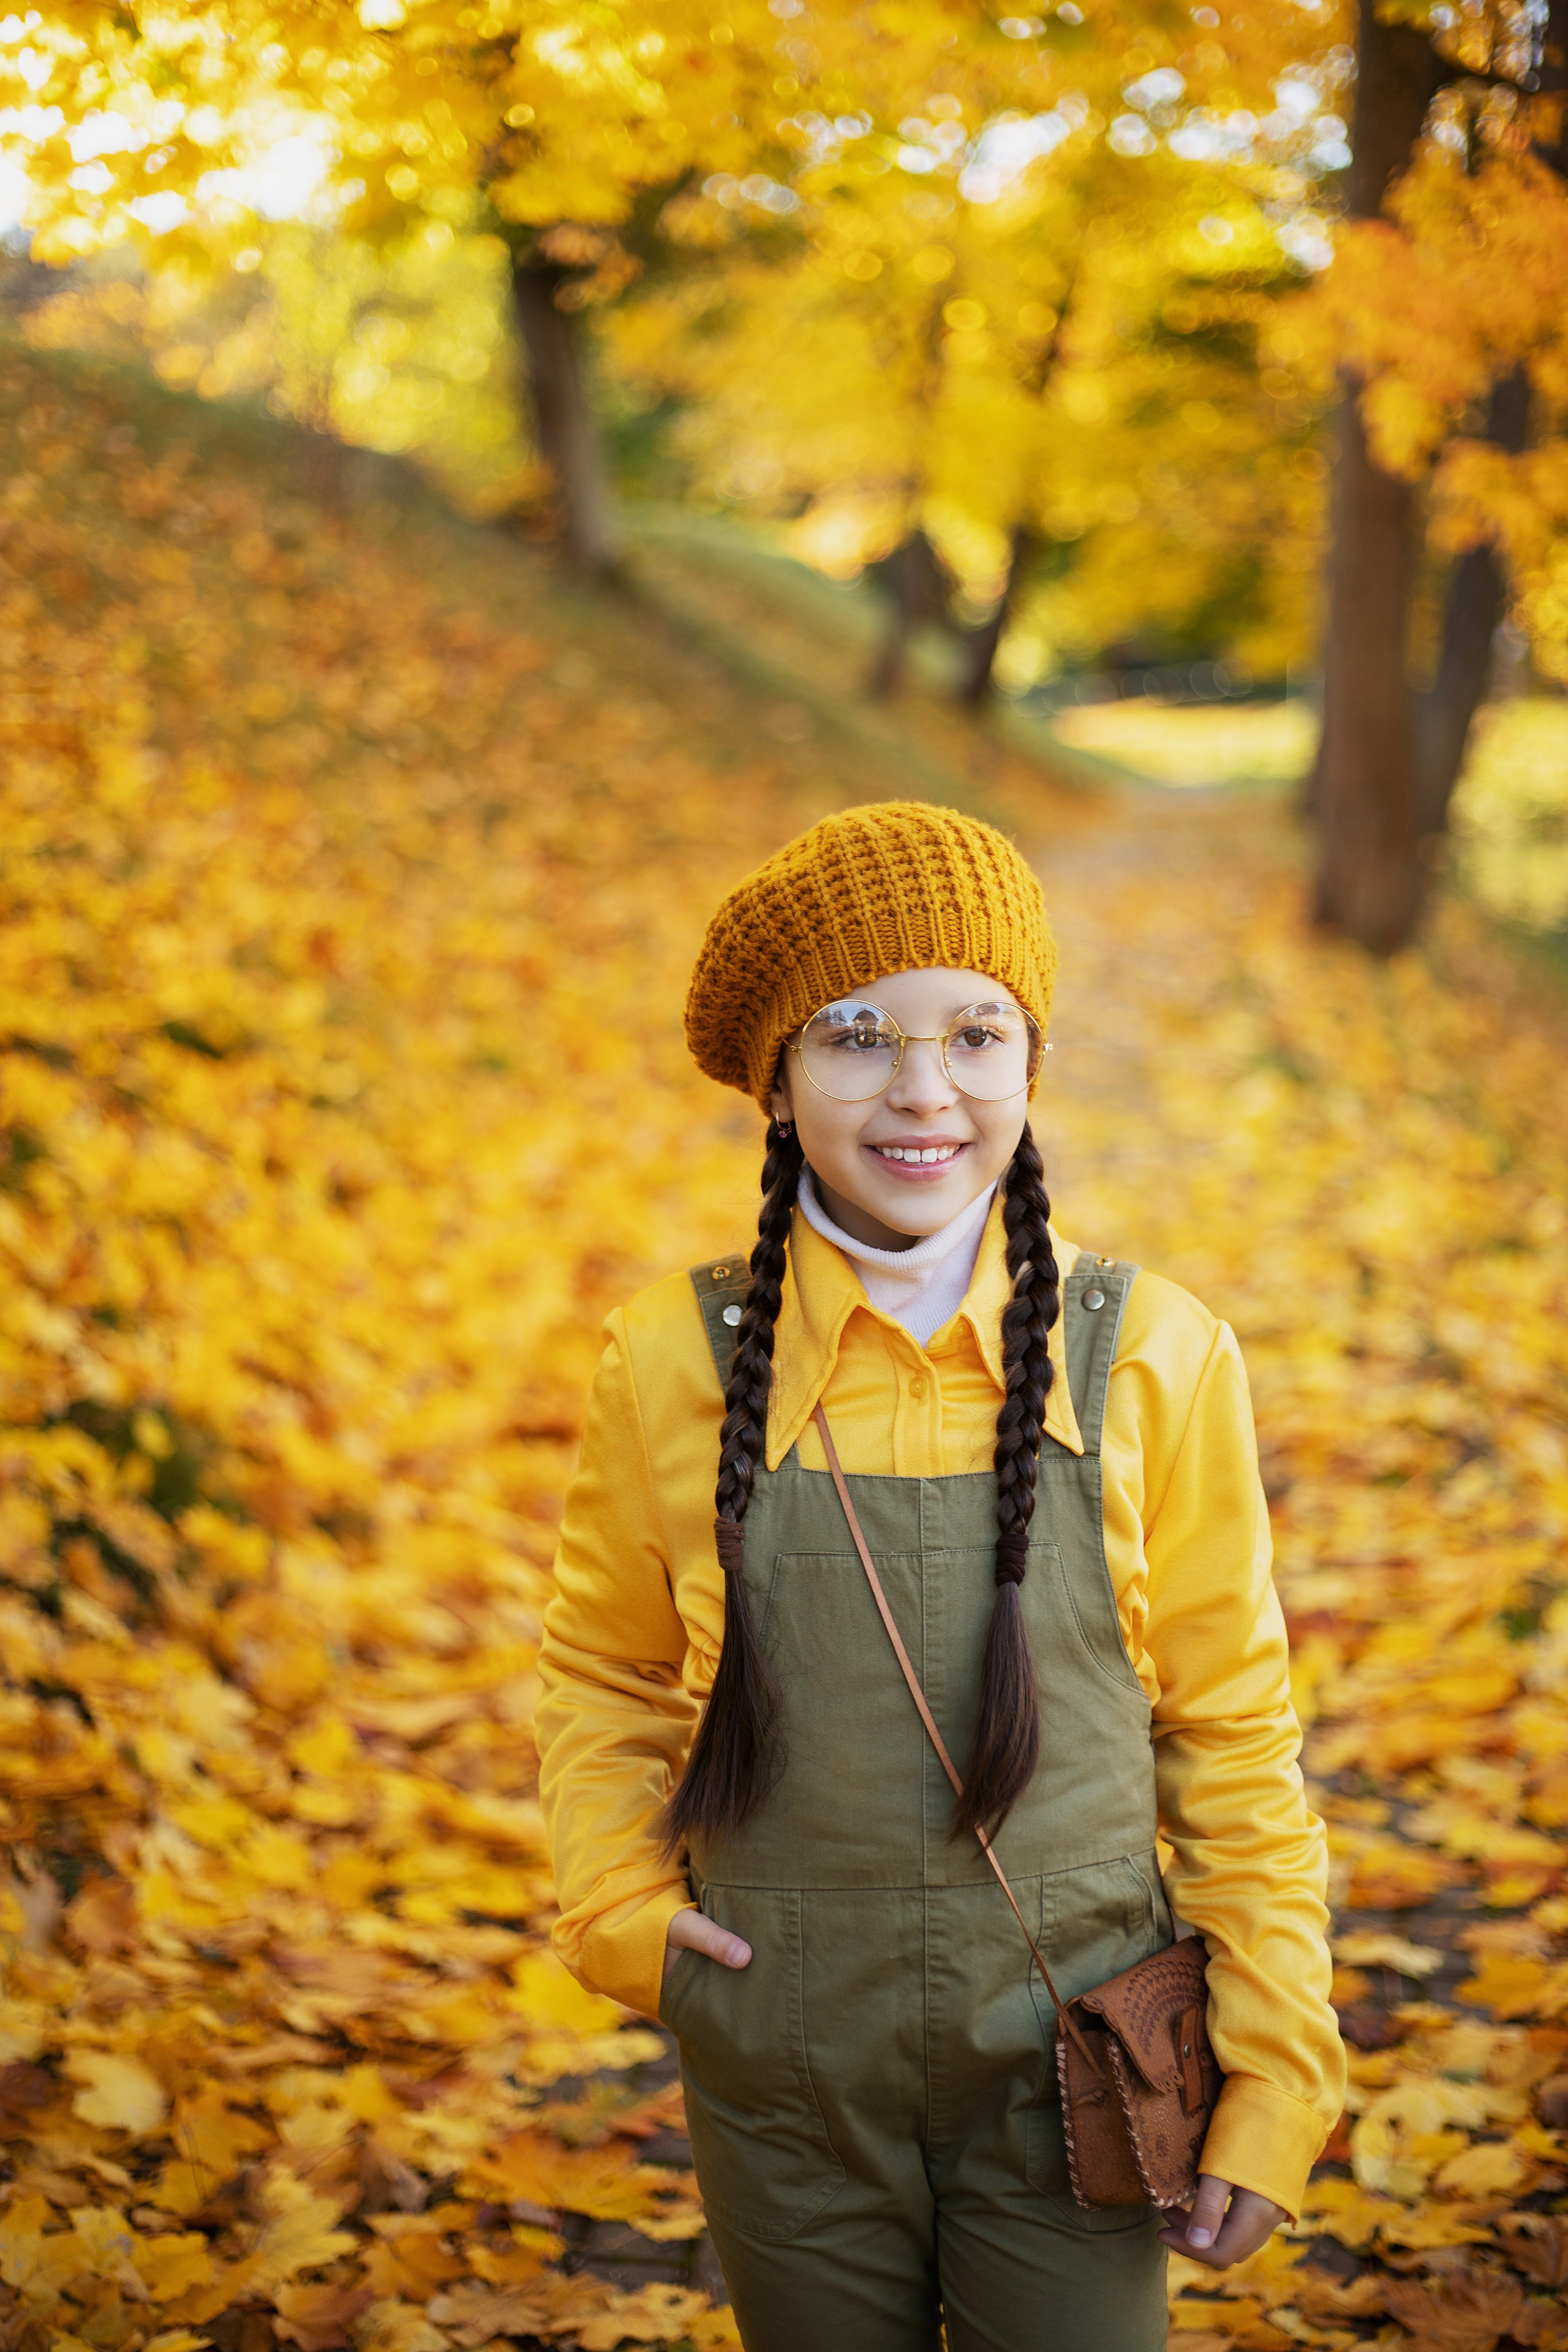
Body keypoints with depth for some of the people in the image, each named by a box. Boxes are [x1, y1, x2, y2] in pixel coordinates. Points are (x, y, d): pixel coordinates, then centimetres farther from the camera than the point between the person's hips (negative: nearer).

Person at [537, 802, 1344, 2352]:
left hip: (1070, 2087, -1)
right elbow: (603, 1673, 10)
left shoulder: (1151, 1363, -9)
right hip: (786, 2097, 1)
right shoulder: (677, 1365, -7)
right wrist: (615, 1903, -5)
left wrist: (1272, 2092, -2)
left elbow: (1231, 1731, -2)